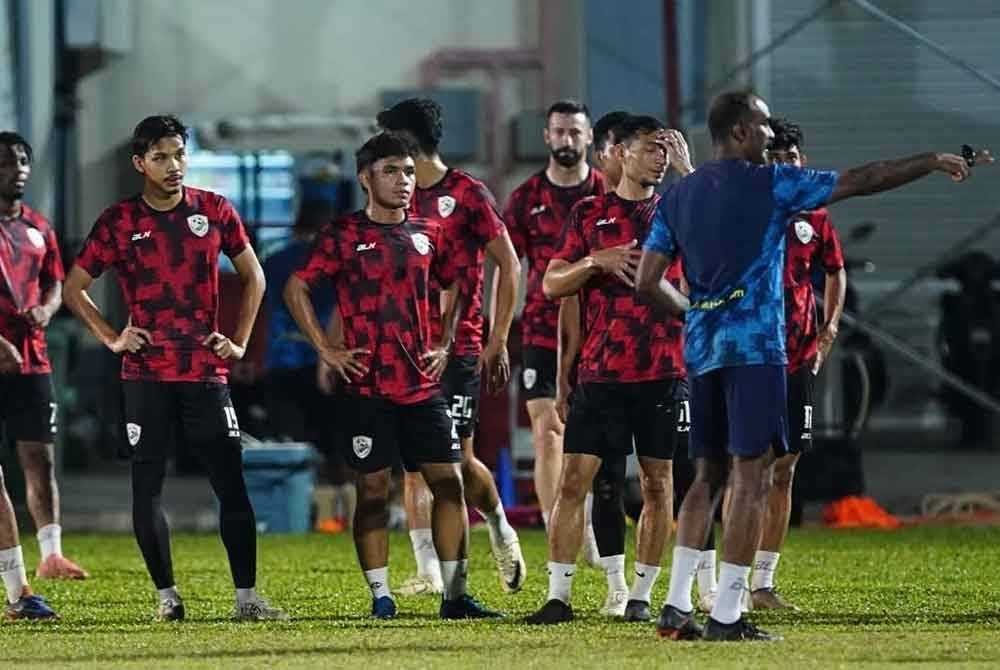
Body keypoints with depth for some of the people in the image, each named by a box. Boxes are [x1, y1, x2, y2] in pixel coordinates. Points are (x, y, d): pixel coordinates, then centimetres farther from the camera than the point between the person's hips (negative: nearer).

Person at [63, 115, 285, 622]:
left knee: (232, 485, -4)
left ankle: (246, 596, -3)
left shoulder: (213, 211, 4)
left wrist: (239, 341, 6)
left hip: (206, 371, 1)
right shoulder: (119, 222, -1)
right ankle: (166, 596, 10)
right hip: (146, 376, -1)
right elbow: (74, 288, 9)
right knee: (147, 487, 0)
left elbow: (253, 276, 15)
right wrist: (111, 338, -1)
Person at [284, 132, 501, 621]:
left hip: (422, 385, 4)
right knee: (373, 489, -1)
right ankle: (380, 597, 3)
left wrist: (444, 344, 13)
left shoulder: (427, 234, 9)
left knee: (449, 482, 0)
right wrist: (326, 350, -6)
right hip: (366, 388, -4)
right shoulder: (343, 236, -3)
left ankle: (455, 595, 4)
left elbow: (458, 286, 24)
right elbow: (296, 289, -1)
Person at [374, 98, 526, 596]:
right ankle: (428, 573, 4)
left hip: (458, 345, -5)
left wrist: (498, 339, -5)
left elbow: (509, 265, -2)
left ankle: (501, 532, 22)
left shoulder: (468, 194, -5)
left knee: (458, 457, -6)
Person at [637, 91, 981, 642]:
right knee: (751, 476, -3)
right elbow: (862, 181, -4)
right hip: (754, 347, -6)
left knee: (708, 476, 14)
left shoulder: (676, 196, 11)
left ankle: (676, 607, 7)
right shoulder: (770, 184, -6)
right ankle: (726, 615, -8)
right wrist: (934, 162, 6)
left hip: (702, 348, 6)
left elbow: (647, 283, 8)